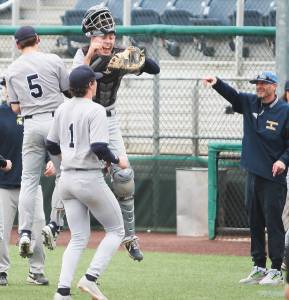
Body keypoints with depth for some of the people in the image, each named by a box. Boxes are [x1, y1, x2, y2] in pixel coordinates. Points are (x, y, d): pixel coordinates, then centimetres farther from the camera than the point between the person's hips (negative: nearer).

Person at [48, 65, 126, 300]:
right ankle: (90, 278, -7)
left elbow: (52, 146, 15)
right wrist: (117, 161, -5)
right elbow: (99, 147, -23)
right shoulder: (95, 110, -13)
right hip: (89, 179, -7)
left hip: (67, 179, 7)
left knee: (79, 238, 11)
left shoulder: (62, 109, 9)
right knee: (116, 230, 9)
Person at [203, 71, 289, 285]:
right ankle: (259, 268, 19)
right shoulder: (250, 103, 10)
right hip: (253, 174, 7)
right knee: (255, 223, 11)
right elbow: (232, 95, 0)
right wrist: (217, 83, -19)